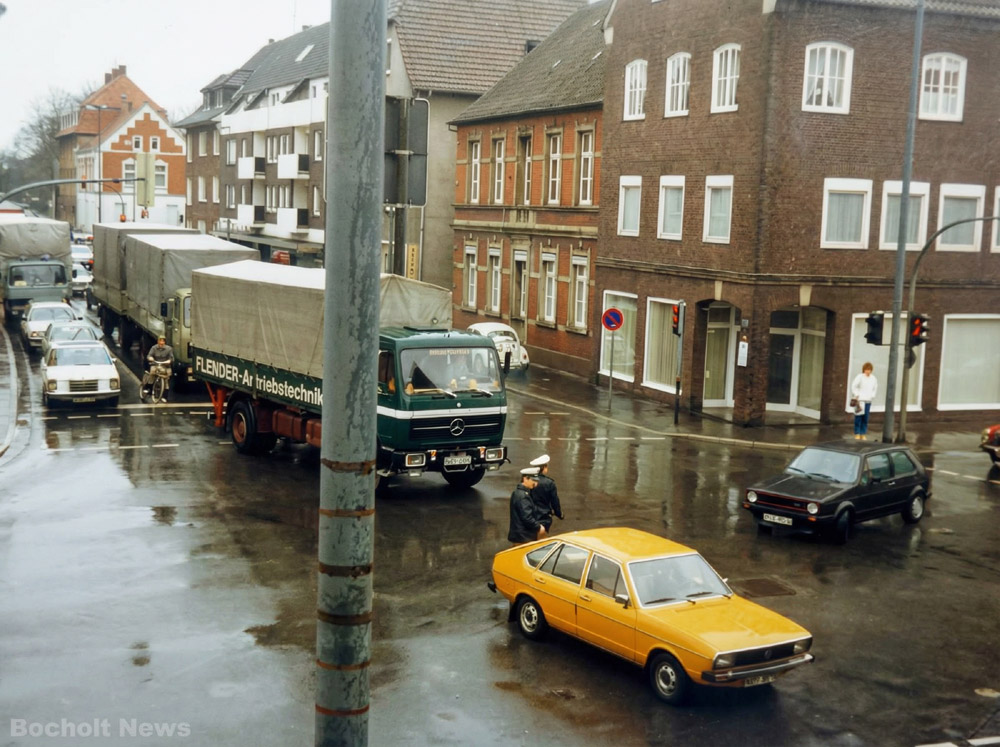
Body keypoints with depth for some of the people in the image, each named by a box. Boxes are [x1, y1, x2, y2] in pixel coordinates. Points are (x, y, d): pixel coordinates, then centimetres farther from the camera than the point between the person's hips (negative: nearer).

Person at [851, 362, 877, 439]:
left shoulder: (873, 378, 9)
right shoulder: (860, 377, -8)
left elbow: (875, 387, 24)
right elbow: (853, 386, -8)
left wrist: (872, 395, 15)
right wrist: (856, 395, -10)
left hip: (868, 401, 5)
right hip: (859, 400, -5)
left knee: (865, 418, 5)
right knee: (858, 417, -6)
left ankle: (863, 434, 10)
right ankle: (857, 434, -1)